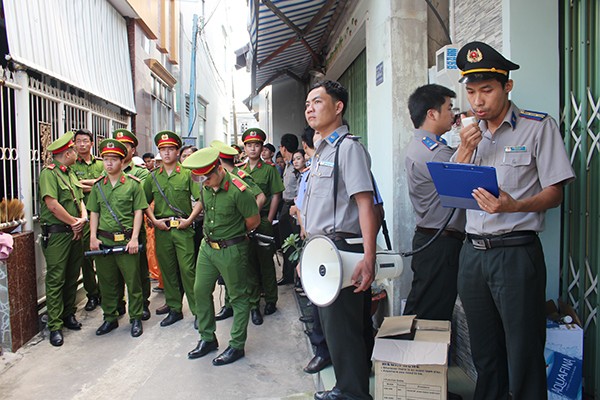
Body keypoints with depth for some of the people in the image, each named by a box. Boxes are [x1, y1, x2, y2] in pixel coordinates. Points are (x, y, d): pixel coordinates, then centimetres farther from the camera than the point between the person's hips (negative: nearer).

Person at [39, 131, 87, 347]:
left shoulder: (70, 173, 15)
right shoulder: (48, 173, -10)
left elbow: (80, 200, 14)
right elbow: (52, 205, -18)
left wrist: (83, 218, -6)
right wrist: (74, 222, -10)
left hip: (75, 233, 8)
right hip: (56, 234, -7)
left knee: (72, 277, 14)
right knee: (56, 280, -2)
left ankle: (69, 314, 27)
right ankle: (55, 326, 5)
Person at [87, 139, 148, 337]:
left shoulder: (133, 184, -1)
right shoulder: (98, 185, 10)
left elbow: (138, 212, -3)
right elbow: (94, 213, 13)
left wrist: (134, 238, -11)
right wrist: (93, 237, 1)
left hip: (126, 241, -3)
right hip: (103, 241, 4)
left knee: (132, 281, 4)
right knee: (107, 282, 13)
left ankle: (136, 318, 18)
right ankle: (110, 318, 28)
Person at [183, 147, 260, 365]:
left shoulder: (238, 190, -21)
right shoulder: (205, 188, 0)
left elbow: (254, 220, -11)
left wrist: (234, 234, 3)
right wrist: (212, 233, 13)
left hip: (231, 250, -7)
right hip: (207, 246, 8)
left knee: (238, 297, 6)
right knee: (200, 290, 13)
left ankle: (237, 346, 19)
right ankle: (207, 338, 31)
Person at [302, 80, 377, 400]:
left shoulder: (348, 147, -10)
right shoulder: (321, 151, 17)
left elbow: (365, 204, -20)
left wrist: (368, 258, -28)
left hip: (340, 251, -9)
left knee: (341, 326, -1)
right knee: (331, 323, 17)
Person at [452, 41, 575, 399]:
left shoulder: (539, 127, -2)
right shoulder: (472, 133, 14)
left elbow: (555, 193, -5)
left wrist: (514, 206, -25)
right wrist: (465, 151, -5)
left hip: (516, 252, -5)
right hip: (473, 252, 5)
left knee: (523, 353, 3)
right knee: (484, 351, 16)